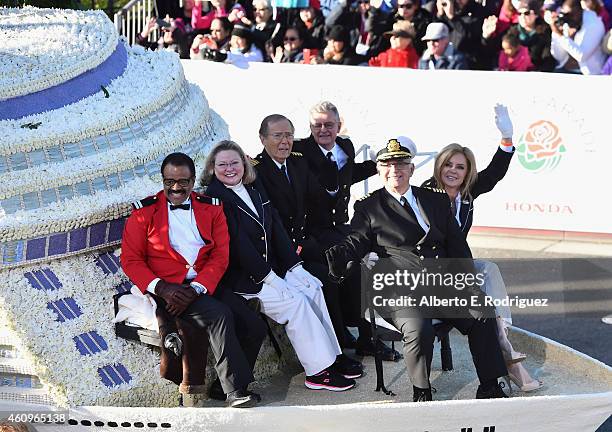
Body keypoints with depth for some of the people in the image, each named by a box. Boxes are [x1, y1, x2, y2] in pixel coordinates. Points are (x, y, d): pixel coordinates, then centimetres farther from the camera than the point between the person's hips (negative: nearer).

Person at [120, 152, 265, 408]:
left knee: (255, 328, -17)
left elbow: (220, 256, 4)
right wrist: (161, 287, -15)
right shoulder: (145, 212, 6)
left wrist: (196, 289, -13)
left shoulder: (211, 209, 13)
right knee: (219, 315, -31)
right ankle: (235, 392, -27)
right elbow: (130, 260, 2)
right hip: (169, 290, -4)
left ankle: (226, 383, 1)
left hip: (206, 286, 4)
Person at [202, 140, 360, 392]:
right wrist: (269, 277, -20)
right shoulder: (213, 198, -11)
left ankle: (330, 357, -8)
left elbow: (276, 228, 9)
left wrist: (295, 267, -2)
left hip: (271, 268, 7)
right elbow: (237, 244, -17)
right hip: (240, 278, -7)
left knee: (312, 287, -12)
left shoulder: (255, 189, 13)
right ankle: (318, 371, -16)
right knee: (294, 301, -21)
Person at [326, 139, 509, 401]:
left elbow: (457, 246, 17)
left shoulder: (437, 200, 20)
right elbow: (356, 242, -4)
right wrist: (335, 256, -28)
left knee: (482, 315, -18)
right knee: (418, 330, -32)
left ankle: (490, 388, -6)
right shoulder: (368, 207, 10)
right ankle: (421, 392, -10)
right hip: (402, 289, -4)